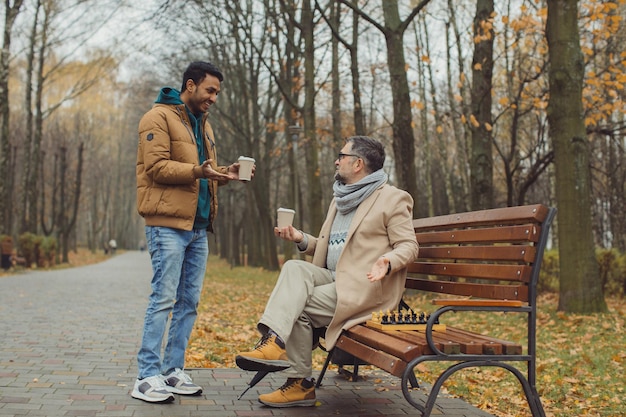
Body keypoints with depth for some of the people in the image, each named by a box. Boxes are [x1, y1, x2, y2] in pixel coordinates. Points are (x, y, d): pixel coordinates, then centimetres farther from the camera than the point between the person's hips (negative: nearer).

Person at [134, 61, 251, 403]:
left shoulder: (202, 124, 21)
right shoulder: (159, 117, -4)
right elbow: (156, 166, -15)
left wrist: (224, 173, 3)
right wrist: (197, 171, -26)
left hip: (198, 226, 8)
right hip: (168, 224, -8)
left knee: (189, 302, 9)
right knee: (164, 299, -8)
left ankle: (174, 371, 17)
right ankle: (147, 377, -1)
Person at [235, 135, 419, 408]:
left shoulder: (393, 199, -3)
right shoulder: (339, 200, 21)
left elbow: (408, 246, -8)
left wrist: (388, 261, -28)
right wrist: (301, 239, 6)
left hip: (365, 289, -7)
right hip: (332, 280, 7)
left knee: (296, 306, -21)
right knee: (295, 268, -22)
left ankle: (300, 383, -14)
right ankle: (275, 342, -30)